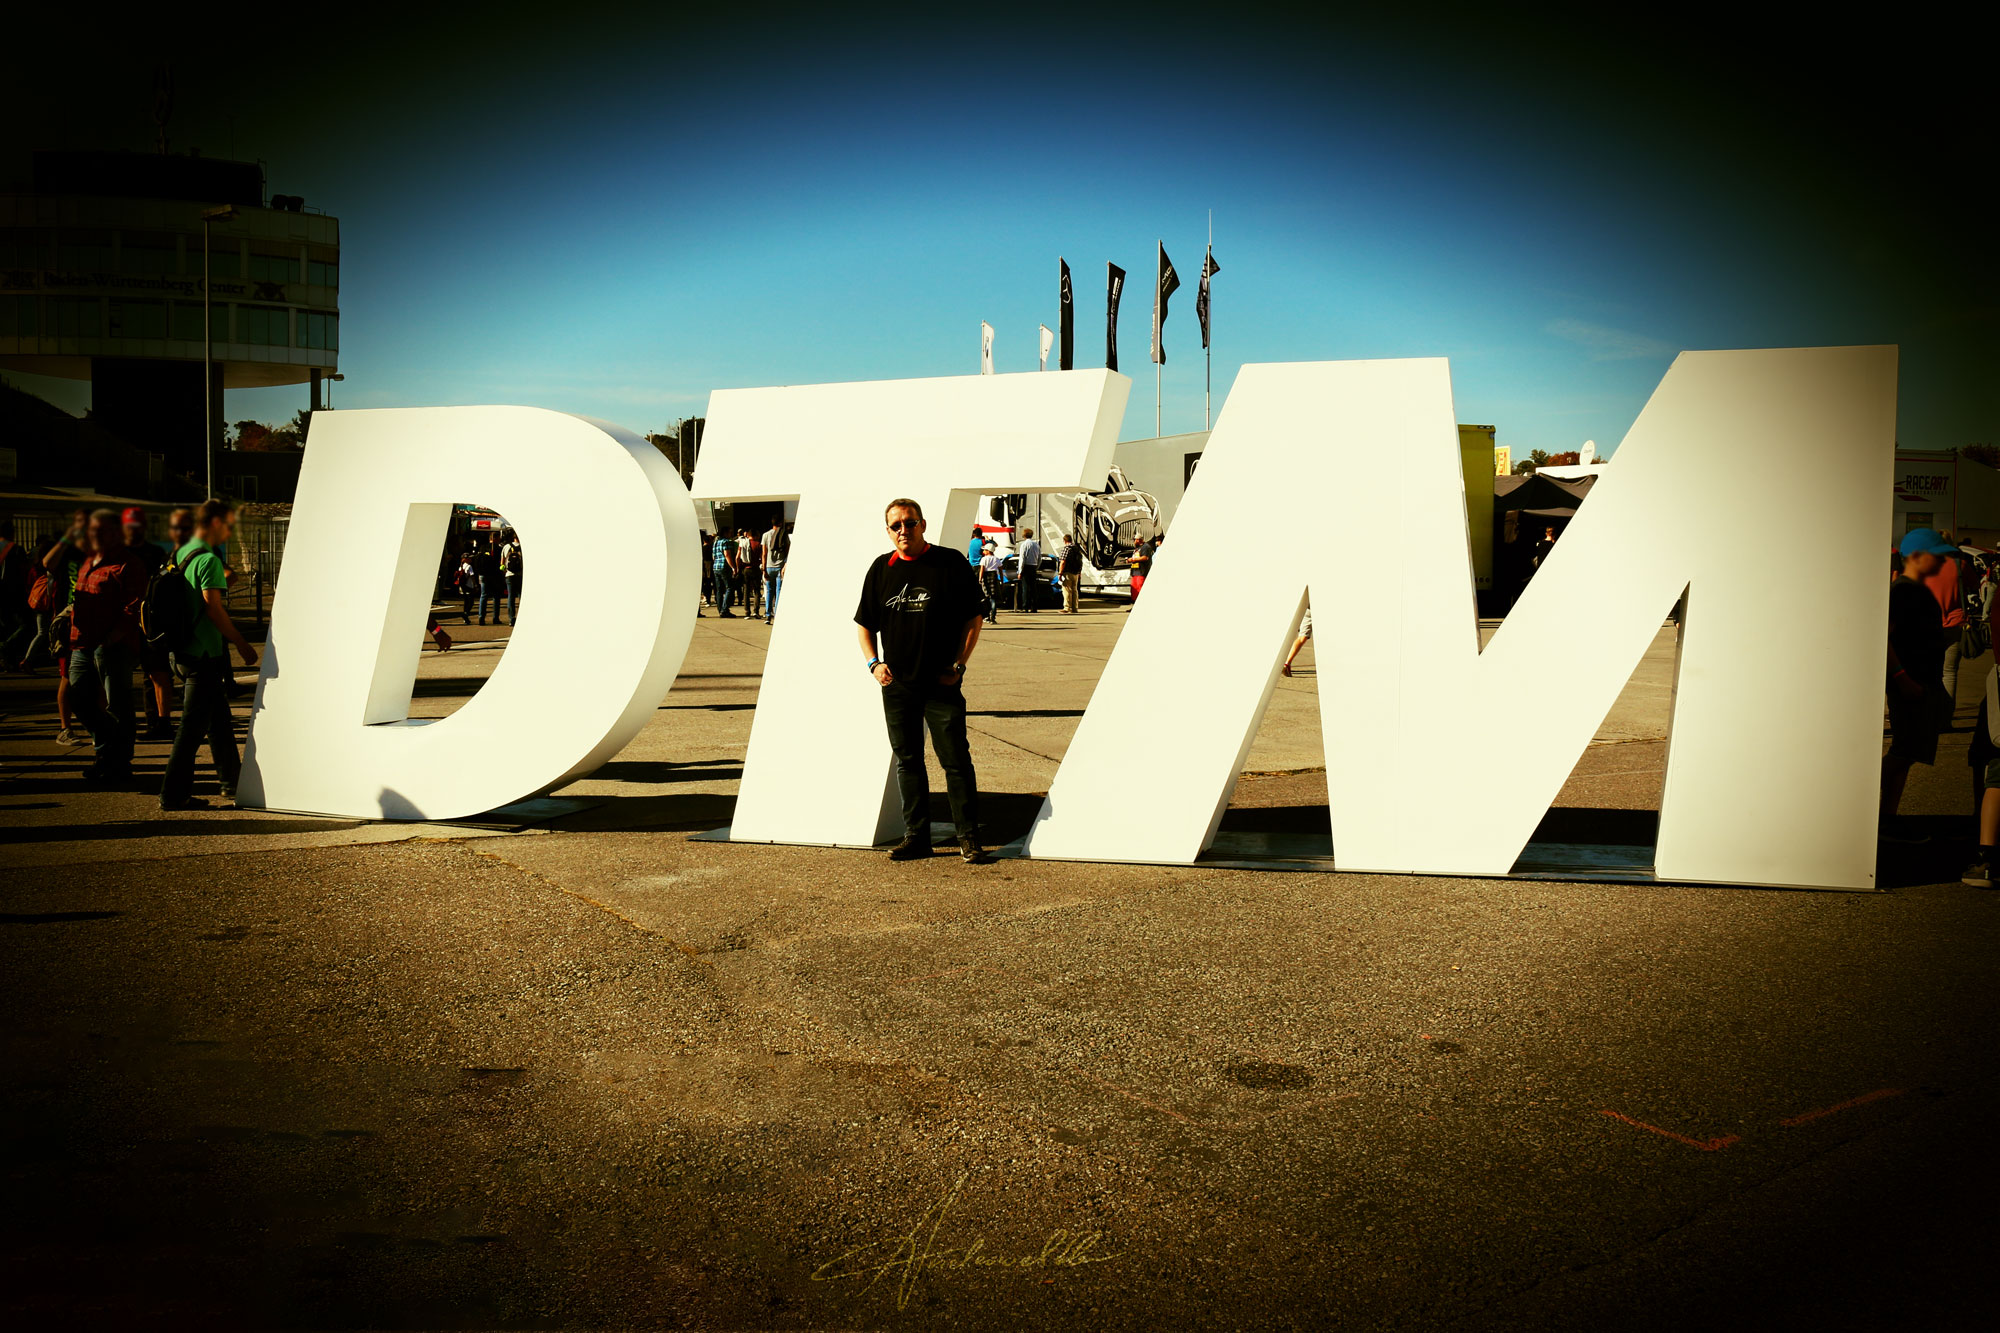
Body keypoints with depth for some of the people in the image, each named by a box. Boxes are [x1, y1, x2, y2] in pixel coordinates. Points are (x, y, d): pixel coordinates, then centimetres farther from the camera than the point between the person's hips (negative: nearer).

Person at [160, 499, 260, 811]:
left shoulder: (181, 555, 13)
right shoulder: (209, 560, -15)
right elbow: (213, 608, -20)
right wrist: (242, 644, -14)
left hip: (186, 649, 10)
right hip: (205, 653, -10)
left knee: (220, 718, 18)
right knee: (193, 726, -5)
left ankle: (231, 782, 28)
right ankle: (173, 794, -3)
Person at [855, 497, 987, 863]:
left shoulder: (951, 562, -2)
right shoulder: (881, 569, 7)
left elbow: (973, 619, 1)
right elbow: (864, 623, 15)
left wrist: (958, 665, -7)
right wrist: (874, 662, 0)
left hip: (942, 683, -4)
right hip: (897, 683, 4)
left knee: (956, 760, -2)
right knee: (907, 761, 9)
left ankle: (968, 836, 6)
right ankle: (916, 836, 18)